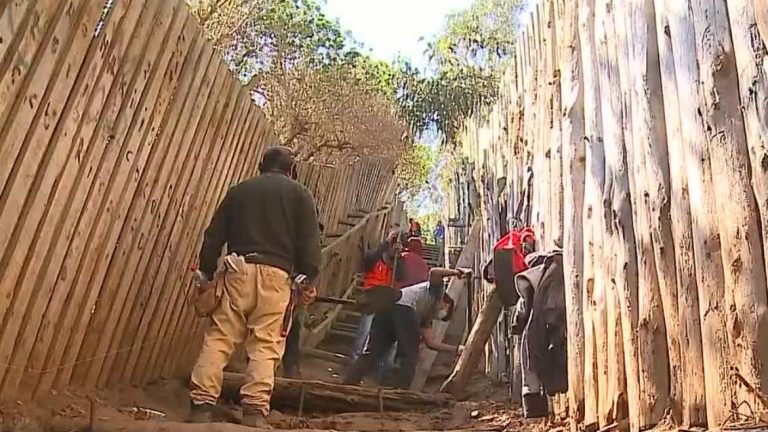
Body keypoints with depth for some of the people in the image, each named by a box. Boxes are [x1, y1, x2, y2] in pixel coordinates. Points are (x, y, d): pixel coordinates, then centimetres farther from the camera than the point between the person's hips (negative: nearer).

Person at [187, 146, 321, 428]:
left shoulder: (239, 190, 20)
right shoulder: (300, 194, 12)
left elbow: (214, 235, 15)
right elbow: (309, 242, 1)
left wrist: (207, 273, 18)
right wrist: (309, 280, 2)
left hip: (239, 269, 2)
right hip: (275, 274, -2)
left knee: (219, 337, 4)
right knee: (265, 344, -1)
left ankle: (201, 405, 2)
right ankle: (254, 412, -5)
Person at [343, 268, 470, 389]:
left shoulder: (426, 315, 39)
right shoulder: (438, 290, 23)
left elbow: (431, 342, 32)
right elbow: (434, 272, 1)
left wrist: (456, 349, 39)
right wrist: (456, 272, 11)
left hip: (384, 308, 8)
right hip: (402, 307, -8)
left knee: (373, 352, 9)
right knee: (410, 354, 2)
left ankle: (347, 385, 4)